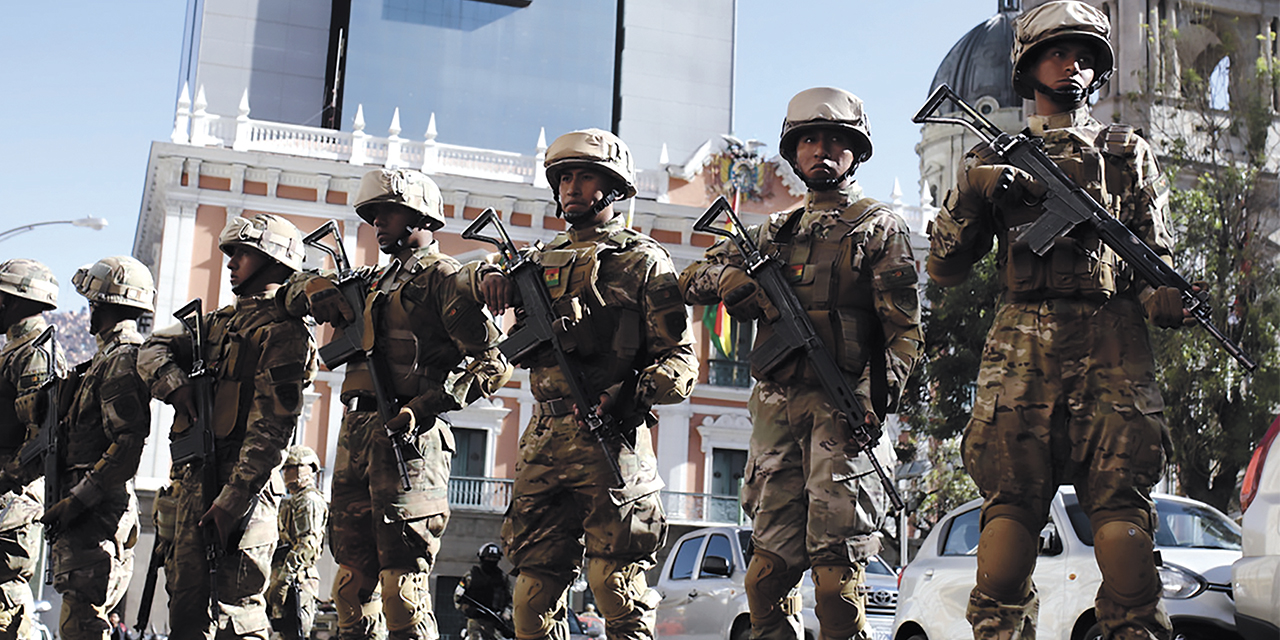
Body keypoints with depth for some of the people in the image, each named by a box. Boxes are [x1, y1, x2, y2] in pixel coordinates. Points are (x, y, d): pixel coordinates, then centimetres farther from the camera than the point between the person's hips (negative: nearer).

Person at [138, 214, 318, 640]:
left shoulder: (283, 331, -7)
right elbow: (154, 348, 18)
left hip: (239, 482, -8)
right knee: (186, 601, 10)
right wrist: (173, 383, -6)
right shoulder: (220, 321, 21)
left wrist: (232, 499, -22)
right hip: (194, 477, 9)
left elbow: (271, 427, -15)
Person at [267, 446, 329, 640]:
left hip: (297, 581, -10)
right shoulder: (293, 501, 25)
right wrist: (274, 581, 22)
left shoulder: (310, 501, -8)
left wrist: (282, 580, -23)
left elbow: (306, 545, -19)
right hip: (290, 581, 11)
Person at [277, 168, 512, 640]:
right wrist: (315, 289, 6)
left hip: (407, 440, -8)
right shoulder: (373, 281, 24)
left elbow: (493, 361, -10)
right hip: (355, 436, 8)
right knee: (353, 583, 10)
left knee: (402, 585, -12)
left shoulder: (441, 276, 0)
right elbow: (292, 293, 30)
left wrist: (425, 406, -19)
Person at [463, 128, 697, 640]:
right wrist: (488, 275, 1)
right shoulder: (543, 260, 21)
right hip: (544, 443, 5)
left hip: (612, 441, -5)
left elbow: (680, 356, -1)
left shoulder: (643, 261, 4)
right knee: (534, 592, 6)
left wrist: (636, 393, -21)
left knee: (618, 591, -7)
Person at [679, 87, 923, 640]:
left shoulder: (880, 228, 8)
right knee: (768, 565, 5)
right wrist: (726, 271, -3)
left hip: (841, 405, -4)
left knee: (835, 569, -9)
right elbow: (691, 283, 20)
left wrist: (873, 398, -16)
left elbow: (905, 330, -1)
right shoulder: (776, 231, 22)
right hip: (775, 405, 5)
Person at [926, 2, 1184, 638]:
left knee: (1120, 501, -8)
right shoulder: (992, 159, 18)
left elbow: (1156, 256, 16)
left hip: (1112, 350, 0)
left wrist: (1161, 298, -7)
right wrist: (973, 193, -3)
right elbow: (945, 266, 13)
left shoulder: (1128, 152, 20)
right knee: (1010, 501, -5)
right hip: (1020, 352, 0)